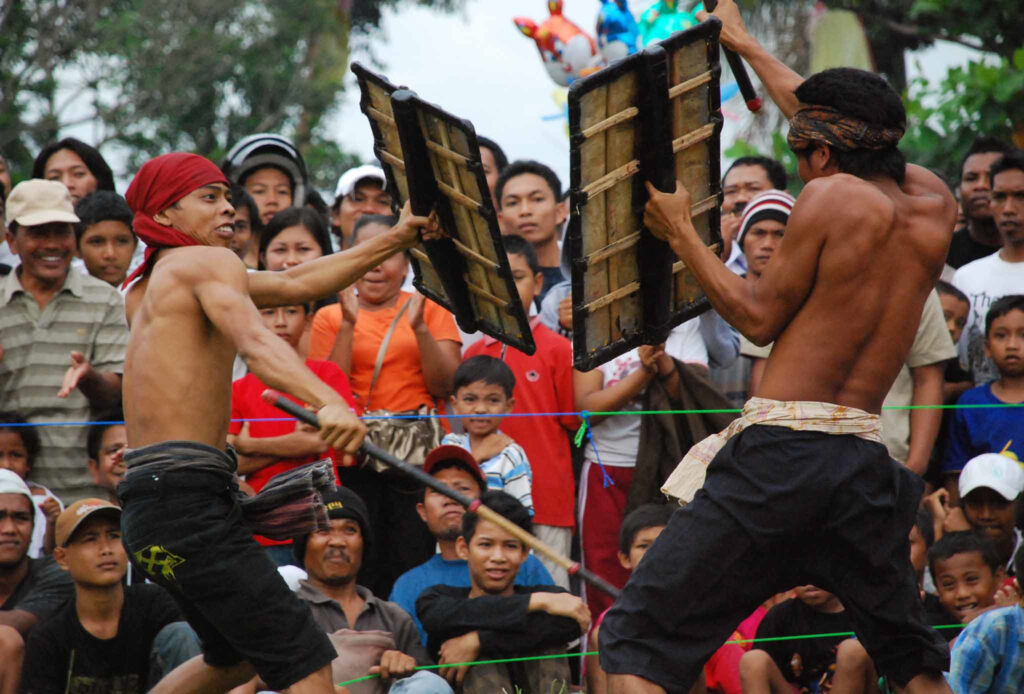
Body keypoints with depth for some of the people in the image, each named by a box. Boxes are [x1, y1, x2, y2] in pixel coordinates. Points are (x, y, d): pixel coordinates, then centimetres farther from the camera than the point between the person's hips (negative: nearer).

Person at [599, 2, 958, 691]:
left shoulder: (831, 197, -5)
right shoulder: (933, 204, 13)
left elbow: (759, 317, 1)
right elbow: (843, 127, 29)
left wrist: (681, 233, 11)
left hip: (779, 449, -6)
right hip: (866, 463, 6)